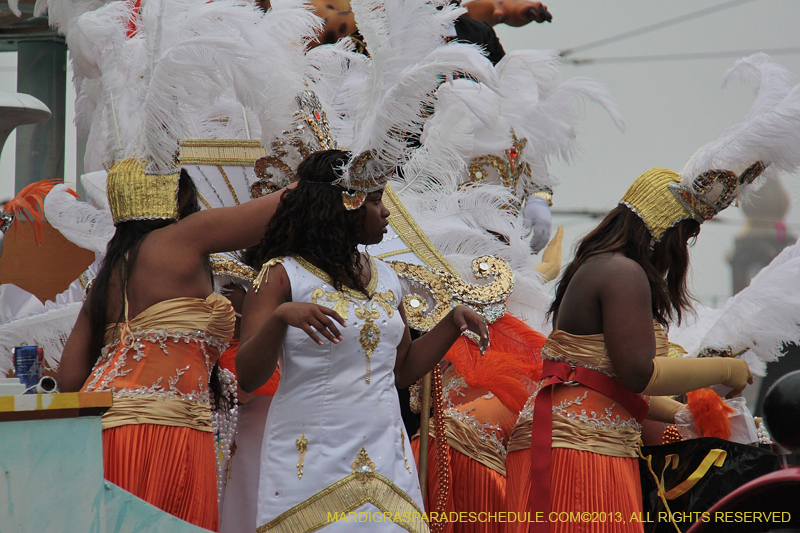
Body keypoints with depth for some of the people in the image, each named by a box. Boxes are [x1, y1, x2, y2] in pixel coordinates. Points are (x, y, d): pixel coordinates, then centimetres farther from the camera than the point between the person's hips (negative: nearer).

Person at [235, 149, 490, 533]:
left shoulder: (385, 278, 15)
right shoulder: (283, 275, -4)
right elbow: (248, 378, -12)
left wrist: (453, 322, 8)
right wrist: (280, 316, -28)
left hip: (385, 457, 5)